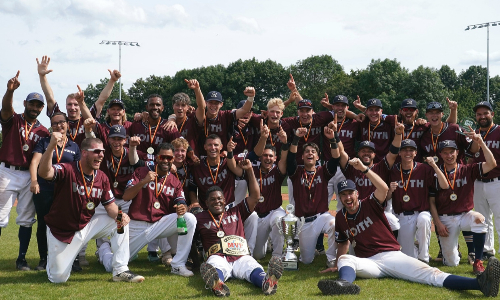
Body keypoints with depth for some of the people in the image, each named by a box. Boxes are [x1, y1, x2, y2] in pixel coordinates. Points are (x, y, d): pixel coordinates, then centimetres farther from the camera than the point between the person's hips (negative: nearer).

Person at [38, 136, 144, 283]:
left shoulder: (102, 178, -3)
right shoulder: (67, 170, -23)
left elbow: (110, 205, 0)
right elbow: (44, 173, -42)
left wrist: (119, 215, -24)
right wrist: (51, 146, -58)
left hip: (87, 225, 5)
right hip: (62, 232, -5)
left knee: (121, 222, -11)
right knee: (58, 278, -5)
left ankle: (120, 271, -6)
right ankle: (54, 258, 33)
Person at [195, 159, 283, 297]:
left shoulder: (235, 212, 29)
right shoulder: (200, 218, 24)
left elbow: (255, 196, 28)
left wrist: (249, 170, 24)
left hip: (241, 257, 2)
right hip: (218, 258, -2)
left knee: (251, 266, -33)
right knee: (214, 265, -39)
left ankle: (266, 282, -66)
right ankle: (217, 285, -74)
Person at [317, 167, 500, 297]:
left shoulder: (369, 204, 2)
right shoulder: (340, 218, 11)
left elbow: (384, 188, -18)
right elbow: (343, 243, 24)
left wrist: (363, 169, -22)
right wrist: (337, 265, 22)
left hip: (392, 256, -2)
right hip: (369, 263, 2)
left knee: (431, 274, -23)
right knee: (344, 260, -29)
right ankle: (345, 283, -67)